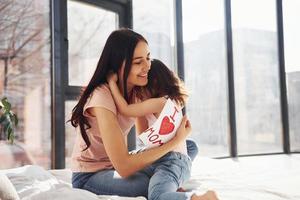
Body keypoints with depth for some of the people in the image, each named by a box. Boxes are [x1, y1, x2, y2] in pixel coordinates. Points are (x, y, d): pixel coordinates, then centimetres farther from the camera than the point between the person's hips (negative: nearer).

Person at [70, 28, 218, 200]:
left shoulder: (137, 90, -5)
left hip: (115, 168, 7)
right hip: (89, 176, -7)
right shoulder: (102, 97, -28)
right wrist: (176, 140, -27)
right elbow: (124, 167, -32)